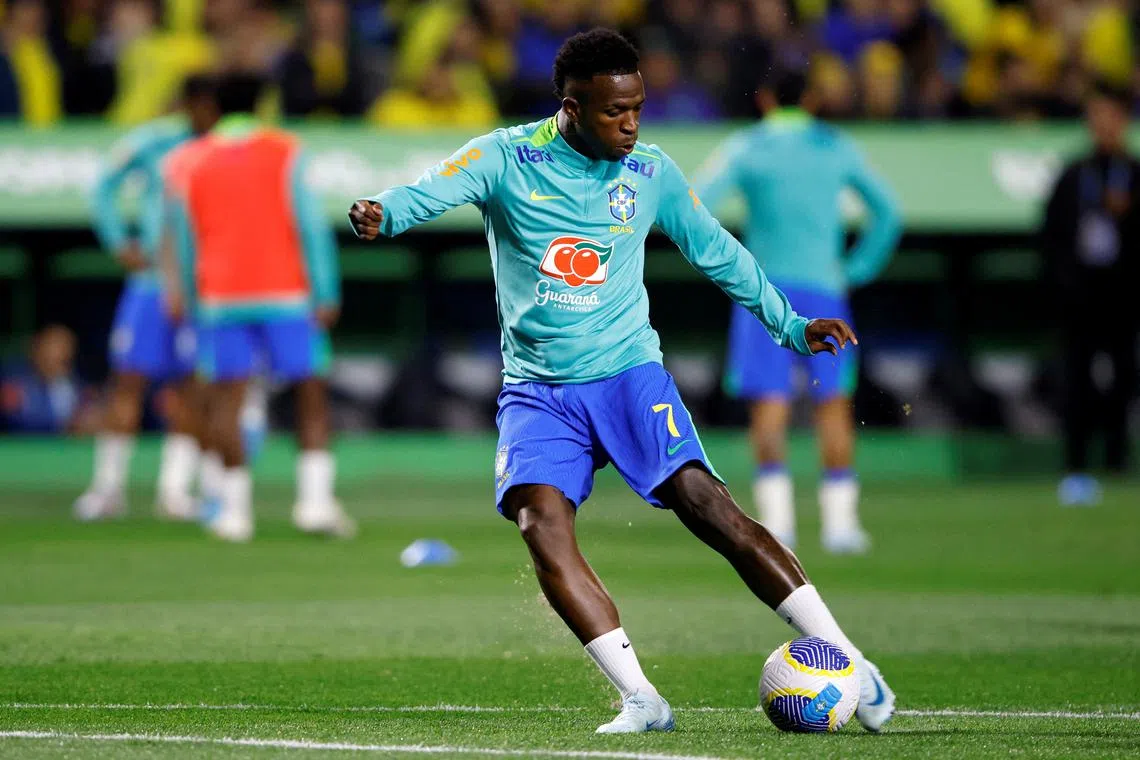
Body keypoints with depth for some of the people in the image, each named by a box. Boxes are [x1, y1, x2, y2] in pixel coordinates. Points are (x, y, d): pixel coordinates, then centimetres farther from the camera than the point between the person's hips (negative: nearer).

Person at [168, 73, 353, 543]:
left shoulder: (189, 165, 8)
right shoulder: (284, 151, 1)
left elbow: (184, 245, 11)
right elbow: (311, 226, -6)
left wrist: (192, 303, 19)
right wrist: (325, 294, -6)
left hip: (219, 294, 2)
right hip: (285, 293, -2)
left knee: (226, 398, 5)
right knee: (311, 394, 4)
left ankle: (235, 507, -1)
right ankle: (315, 497, -10)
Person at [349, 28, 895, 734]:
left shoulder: (651, 172, 5)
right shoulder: (507, 159, -3)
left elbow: (717, 252, 19)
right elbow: (429, 192, -20)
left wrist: (790, 325, 21)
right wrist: (381, 212, -42)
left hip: (628, 371, 0)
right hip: (537, 387, 0)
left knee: (706, 504, -17)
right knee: (540, 522, -24)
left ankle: (849, 664, -13)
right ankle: (641, 699, -22)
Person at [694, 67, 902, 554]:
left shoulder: (745, 147, 3)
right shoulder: (837, 147, 11)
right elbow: (888, 212, 16)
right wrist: (859, 268, 20)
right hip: (824, 285, 2)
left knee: (769, 406, -4)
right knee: (833, 404, 6)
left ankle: (776, 516, -16)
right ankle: (840, 519, 1)